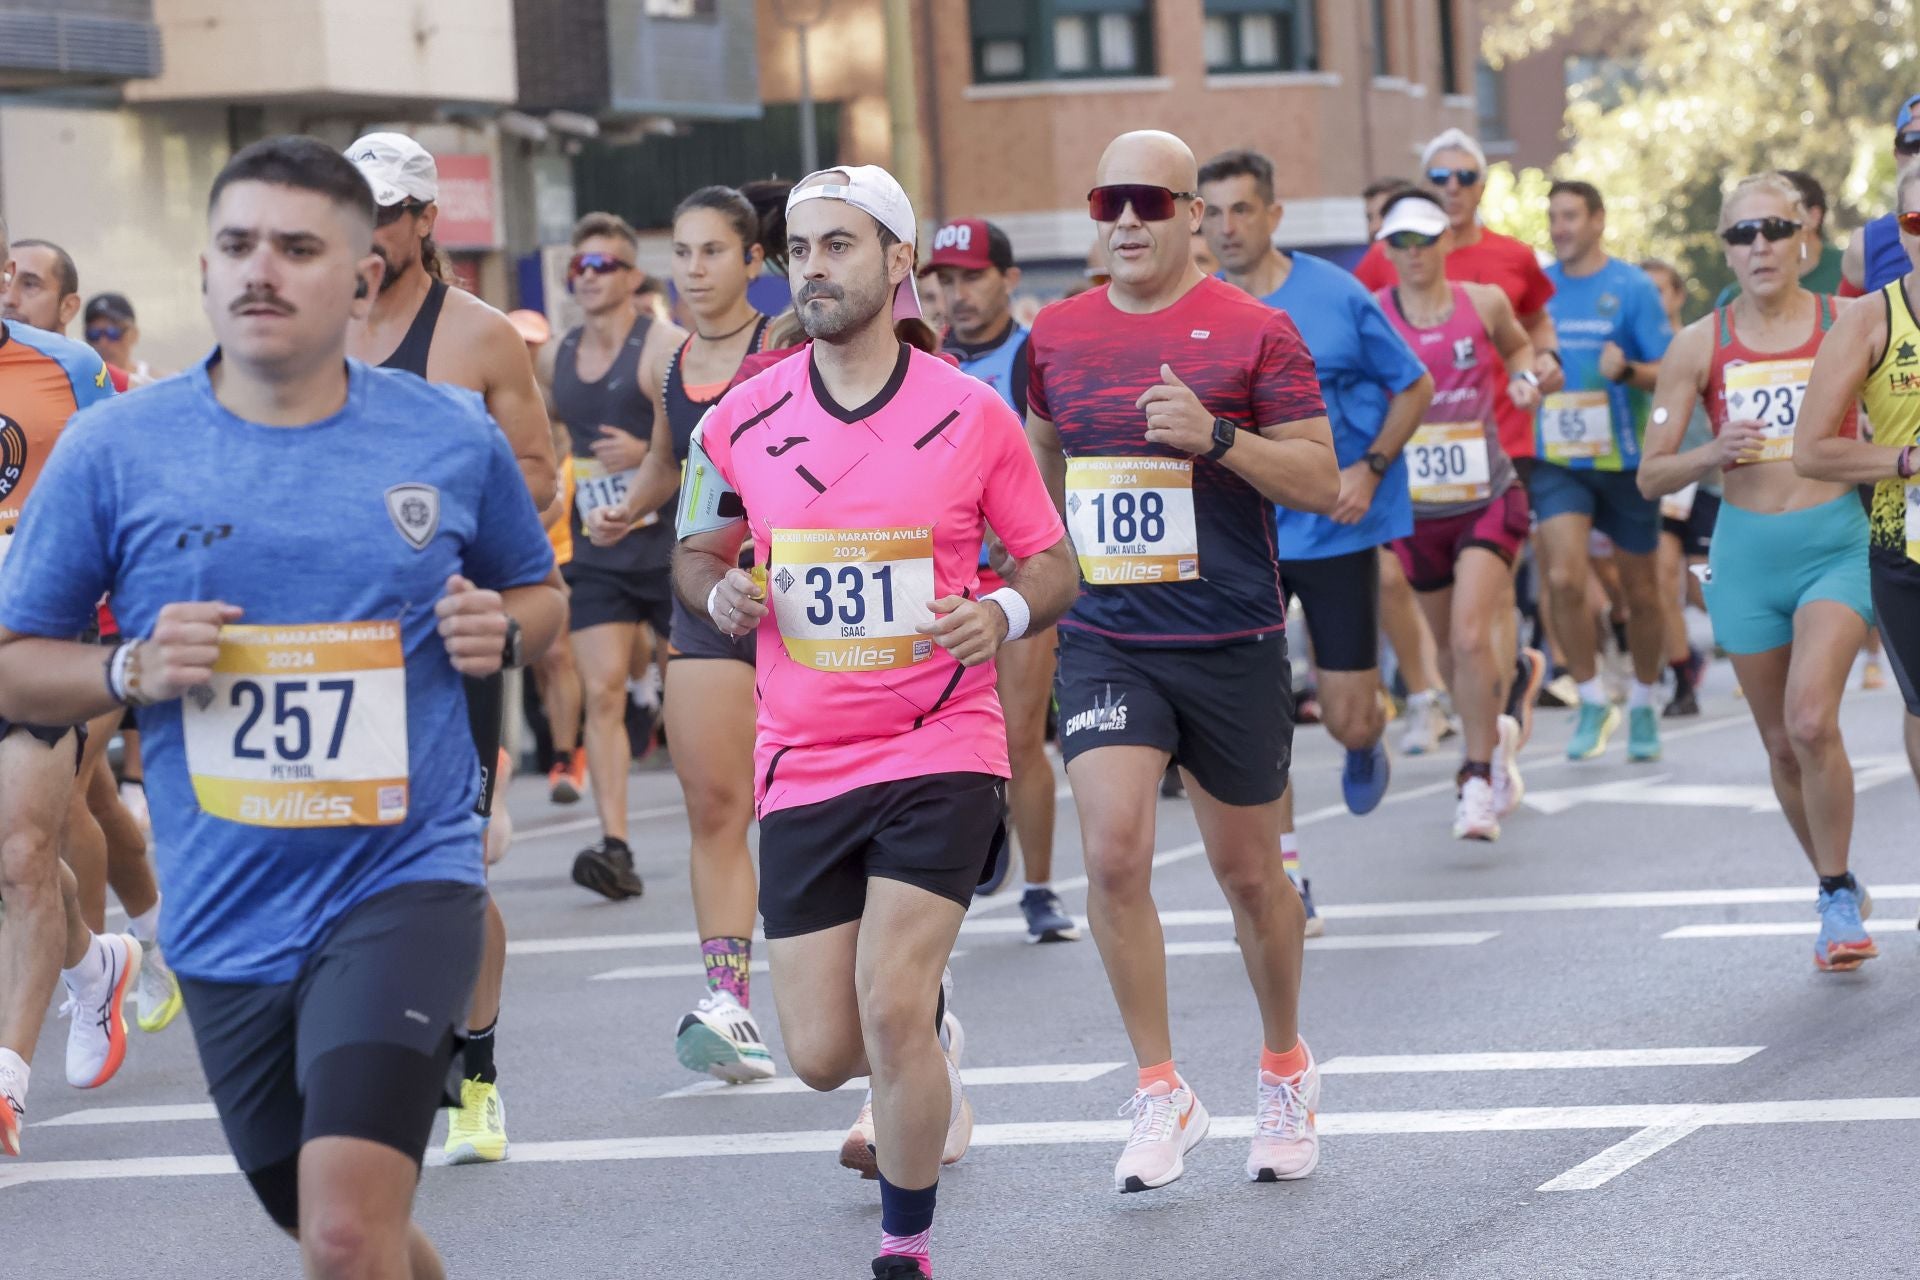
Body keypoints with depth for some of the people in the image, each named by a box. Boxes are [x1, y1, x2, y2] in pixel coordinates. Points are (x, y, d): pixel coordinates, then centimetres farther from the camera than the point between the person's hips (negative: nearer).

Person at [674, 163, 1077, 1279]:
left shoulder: (973, 416, -4)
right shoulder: (744, 422, 2)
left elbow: (1052, 563, 5)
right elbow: (698, 551, 16)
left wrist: (1004, 614, -16)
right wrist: (721, 592, -7)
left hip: (941, 748, -3)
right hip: (803, 765, 3)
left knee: (889, 1013, -18)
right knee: (823, 1054, 2)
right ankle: (927, 1041, 40)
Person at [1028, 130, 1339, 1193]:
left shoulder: (1255, 333, -5)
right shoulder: (1058, 334, 6)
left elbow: (1323, 483, -7)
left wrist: (1217, 436, -21)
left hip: (1231, 645, -2)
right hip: (1103, 644, 2)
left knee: (1248, 871, 10)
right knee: (1112, 850, -16)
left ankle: (1285, 1067, 34)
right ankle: (1161, 1095, -5)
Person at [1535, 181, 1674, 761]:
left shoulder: (1633, 288, -5)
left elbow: (1672, 373, -7)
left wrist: (1627, 370, -25)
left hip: (1624, 458, -2)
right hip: (1556, 460, 2)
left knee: (1640, 592, 9)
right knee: (1563, 581, -16)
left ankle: (1643, 705, 29)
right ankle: (1592, 702, 0)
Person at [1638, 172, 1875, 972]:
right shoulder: (1700, 346, 1)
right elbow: (1651, 475, 3)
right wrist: (1714, 453, -14)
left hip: (1837, 544, -3)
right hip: (1747, 551, 3)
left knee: (1810, 722, -21)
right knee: (1782, 744, 9)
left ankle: (1839, 900, -6)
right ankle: (1837, 892, 29)